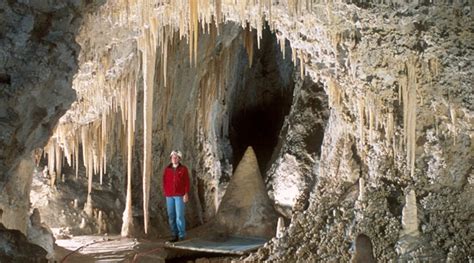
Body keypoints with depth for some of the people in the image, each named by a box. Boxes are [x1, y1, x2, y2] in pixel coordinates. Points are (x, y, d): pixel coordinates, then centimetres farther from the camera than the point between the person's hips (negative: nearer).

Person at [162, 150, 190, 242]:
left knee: (179, 216, -8)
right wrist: (165, 193, 5)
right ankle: (175, 235, 10)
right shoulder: (167, 169, 9)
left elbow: (187, 182, -1)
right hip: (169, 196, 3)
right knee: (171, 216, 3)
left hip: (180, 195, -3)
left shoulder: (183, 169, 2)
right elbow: (164, 181, 11)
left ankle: (182, 236, -1)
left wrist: (186, 194, -8)